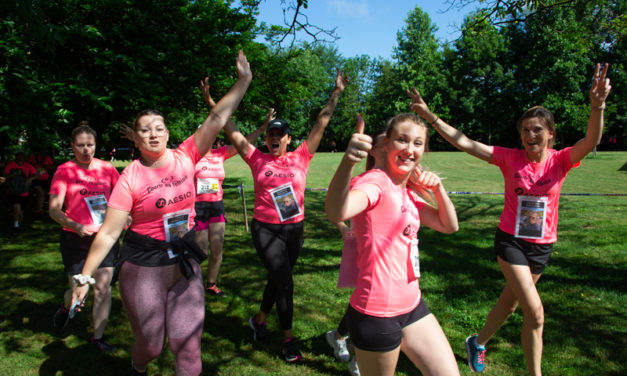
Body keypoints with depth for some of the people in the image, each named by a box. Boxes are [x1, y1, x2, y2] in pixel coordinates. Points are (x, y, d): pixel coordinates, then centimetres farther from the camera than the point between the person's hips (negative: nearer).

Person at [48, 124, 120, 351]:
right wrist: (75, 226, -26)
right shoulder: (64, 171, -4)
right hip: (75, 239, -2)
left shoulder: (106, 168, 3)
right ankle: (66, 308, 43)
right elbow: (54, 209, -9)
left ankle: (98, 337, 19)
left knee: (103, 289, 2)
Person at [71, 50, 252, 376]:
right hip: (143, 268, -2)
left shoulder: (184, 158, -4)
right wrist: (84, 277, -9)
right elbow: (108, 233, -10)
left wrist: (243, 80, -11)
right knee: (151, 344, 14)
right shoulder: (130, 178, -11)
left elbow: (217, 119, -8)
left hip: (184, 263, 2)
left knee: (188, 343, 3)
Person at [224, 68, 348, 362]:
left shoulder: (300, 157, 0)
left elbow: (321, 123, -1)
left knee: (277, 279, 17)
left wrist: (336, 93, -2)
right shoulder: (257, 159, -1)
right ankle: (288, 337, 10)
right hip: (265, 229, -2)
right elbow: (231, 129, -1)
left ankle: (260, 319, 42)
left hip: (294, 229, 3)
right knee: (284, 280, -9)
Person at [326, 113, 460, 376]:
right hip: (377, 314, -8)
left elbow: (449, 226, 14)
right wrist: (348, 161, -56)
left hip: (411, 305, 8)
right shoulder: (376, 181, -18)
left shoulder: (408, 191, 9)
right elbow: (337, 213, -39)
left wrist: (438, 188, -2)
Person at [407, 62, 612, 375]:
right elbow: (464, 143, -14)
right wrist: (429, 116, -21)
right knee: (535, 313, -9)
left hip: (542, 245, 3)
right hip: (510, 240, -3)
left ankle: (478, 343, 43)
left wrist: (598, 105, -44)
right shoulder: (510, 158, -9)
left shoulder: (560, 161, -6)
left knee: (510, 302, 19)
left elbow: (592, 141, -25)